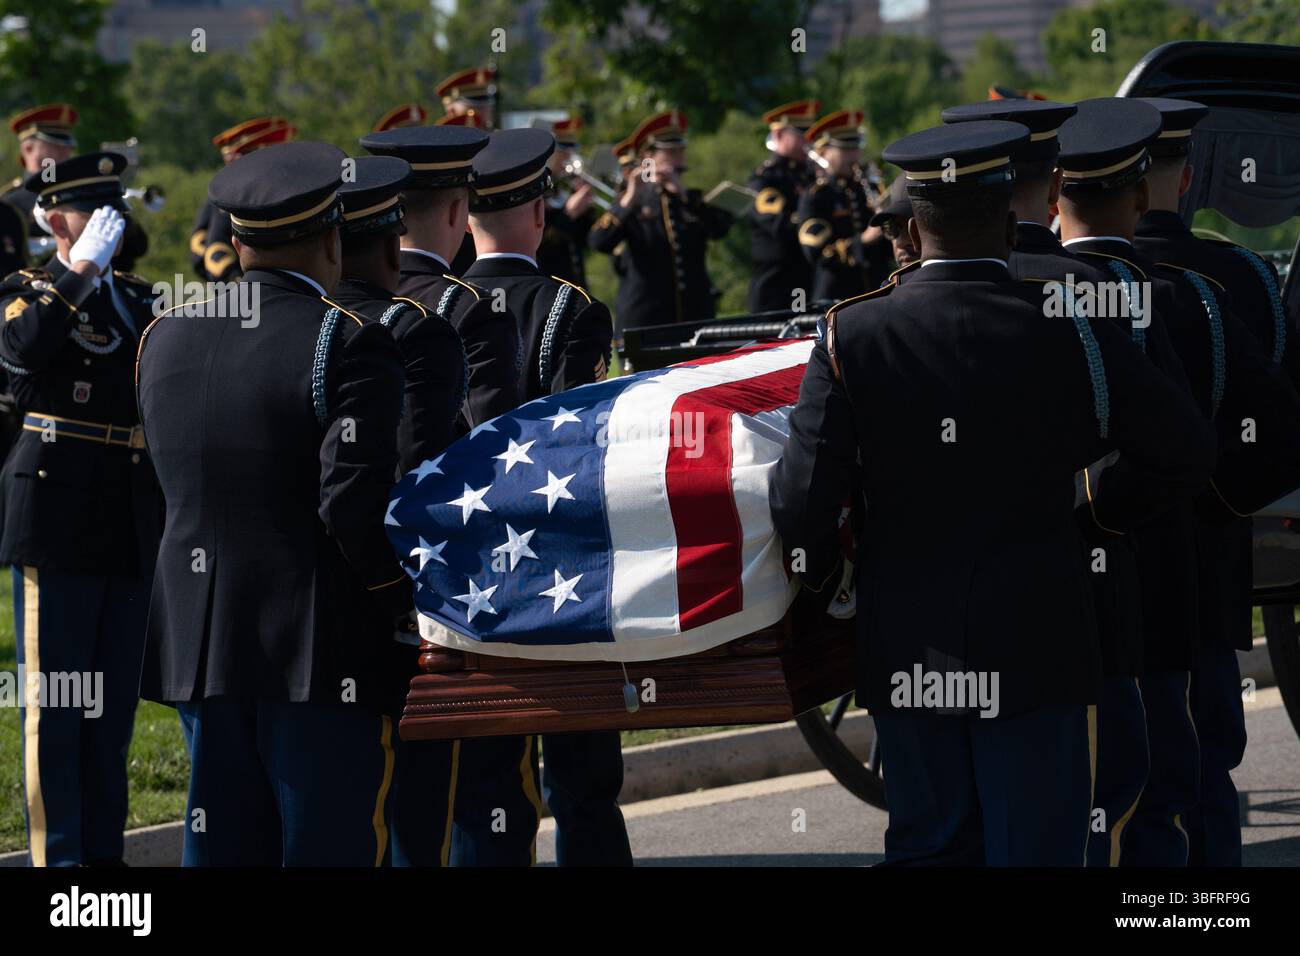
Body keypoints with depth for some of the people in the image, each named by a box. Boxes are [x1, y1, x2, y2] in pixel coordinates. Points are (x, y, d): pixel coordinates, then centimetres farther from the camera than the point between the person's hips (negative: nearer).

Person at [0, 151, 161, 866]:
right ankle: (58, 856, 4)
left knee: (114, 703, 11)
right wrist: (84, 269, -23)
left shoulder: (137, 299, 15)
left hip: (130, 532, 6)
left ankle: (105, 850, 18)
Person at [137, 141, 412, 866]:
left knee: (225, 843, 11)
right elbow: (354, 501, -19)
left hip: (199, 645, 6)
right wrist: (407, 606, -6)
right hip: (323, 655, -6)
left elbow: (178, 476, 13)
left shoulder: (164, 338, 8)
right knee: (334, 846, 0)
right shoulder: (346, 343, -12)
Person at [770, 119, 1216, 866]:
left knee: (928, 842, 13)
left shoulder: (853, 336, -7)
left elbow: (802, 502, -10)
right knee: (1037, 844, 4)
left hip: (906, 655, 2)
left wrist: (823, 582, 11)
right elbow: (1193, 454, 2)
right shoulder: (1071, 330, -7)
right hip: (1035, 653, -2)